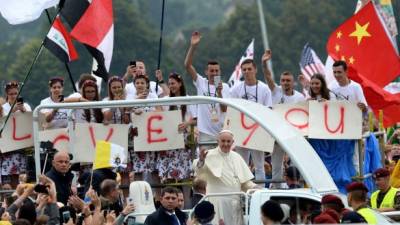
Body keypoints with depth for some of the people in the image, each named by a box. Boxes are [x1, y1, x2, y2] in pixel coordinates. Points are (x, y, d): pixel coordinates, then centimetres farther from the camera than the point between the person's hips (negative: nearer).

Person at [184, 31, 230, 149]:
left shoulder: (225, 87, 4)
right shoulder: (201, 83, 4)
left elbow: (224, 109, -6)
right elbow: (187, 65, -6)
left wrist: (219, 93, -21)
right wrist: (193, 46, -15)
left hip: (222, 133, 0)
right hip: (205, 134, 0)